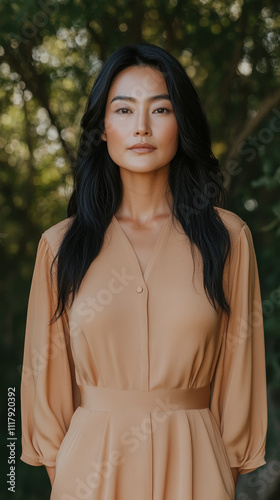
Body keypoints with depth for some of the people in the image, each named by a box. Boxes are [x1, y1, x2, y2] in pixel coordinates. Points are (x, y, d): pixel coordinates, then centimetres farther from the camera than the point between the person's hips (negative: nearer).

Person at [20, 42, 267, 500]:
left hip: (194, 463, 0)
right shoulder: (61, 246, 0)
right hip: (91, 463, 1)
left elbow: (238, 363, 3)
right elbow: (49, 373, 5)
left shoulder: (227, 237, -2)